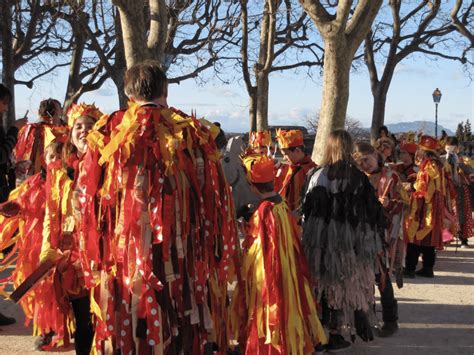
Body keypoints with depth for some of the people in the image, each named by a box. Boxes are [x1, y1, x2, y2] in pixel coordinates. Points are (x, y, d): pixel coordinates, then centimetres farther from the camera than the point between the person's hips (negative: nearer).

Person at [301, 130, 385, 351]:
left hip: (319, 241, 2)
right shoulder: (358, 178, -7)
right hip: (348, 242, -2)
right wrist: (372, 243, 7)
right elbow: (372, 213, -4)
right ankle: (334, 335, 16)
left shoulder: (316, 175, -4)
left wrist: (307, 238, 10)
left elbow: (306, 211, -1)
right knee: (345, 284, 11)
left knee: (322, 285, 13)